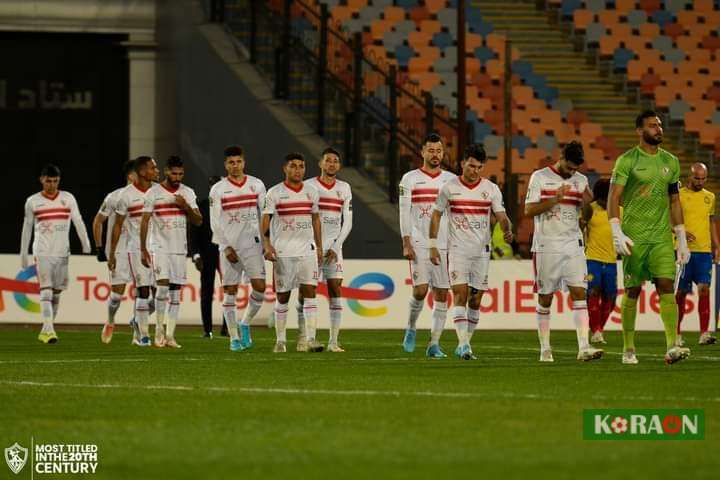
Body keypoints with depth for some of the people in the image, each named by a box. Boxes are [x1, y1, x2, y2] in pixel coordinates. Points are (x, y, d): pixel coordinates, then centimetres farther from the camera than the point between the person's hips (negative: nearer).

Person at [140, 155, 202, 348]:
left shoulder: (188, 193, 7)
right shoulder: (153, 193, -3)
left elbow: (198, 221, 6)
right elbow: (144, 222, -2)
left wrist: (186, 206, -12)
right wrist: (143, 250, -7)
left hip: (180, 249, 3)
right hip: (160, 247, -3)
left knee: (175, 292, 2)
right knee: (163, 285, -18)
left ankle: (170, 335, 4)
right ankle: (159, 328, -6)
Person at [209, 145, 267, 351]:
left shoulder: (256, 185, 6)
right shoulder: (217, 190, 1)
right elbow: (215, 223, -1)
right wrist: (226, 247, -9)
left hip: (252, 244, 1)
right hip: (229, 247, -1)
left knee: (260, 286, -11)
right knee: (230, 291, -2)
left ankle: (245, 324, 11)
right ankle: (234, 337, 4)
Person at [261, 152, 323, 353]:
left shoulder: (311, 192, 9)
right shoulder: (274, 193, -2)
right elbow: (265, 221, -5)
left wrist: (319, 247, 15)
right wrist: (267, 244, -18)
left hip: (307, 250, 2)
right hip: (282, 251, -2)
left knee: (310, 292, -10)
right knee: (282, 297, 4)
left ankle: (311, 338, -14)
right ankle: (280, 340, 14)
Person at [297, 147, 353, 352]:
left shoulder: (344, 188, 9)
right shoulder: (308, 186, 1)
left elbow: (347, 222, 8)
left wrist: (335, 247, -3)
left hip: (333, 248, 2)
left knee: (335, 291, -5)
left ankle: (333, 341, -4)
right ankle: (302, 340, 2)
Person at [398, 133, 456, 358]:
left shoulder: (451, 180, 9)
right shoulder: (410, 179, 3)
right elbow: (404, 213, 0)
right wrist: (406, 244, -9)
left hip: (445, 245, 2)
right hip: (419, 244, -2)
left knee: (441, 294, -1)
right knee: (420, 290, -13)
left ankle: (434, 344, 2)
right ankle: (411, 329, 13)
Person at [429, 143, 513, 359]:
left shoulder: (491, 189, 3)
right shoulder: (449, 188, 0)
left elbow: (501, 216, -1)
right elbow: (436, 215, 7)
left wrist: (508, 231, -23)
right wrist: (433, 245, 1)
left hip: (482, 250, 2)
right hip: (457, 250, -2)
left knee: (476, 299, 4)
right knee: (460, 295, -15)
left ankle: (464, 345, 15)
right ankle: (463, 344, -22)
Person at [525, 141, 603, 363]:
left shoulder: (581, 180, 10)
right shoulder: (540, 177, -1)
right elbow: (529, 210, -8)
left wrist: (588, 203, -7)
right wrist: (555, 199, -18)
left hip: (573, 245, 3)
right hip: (546, 246, -3)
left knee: (579, 293, -11)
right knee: (545, 298, 3)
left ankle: (584, 347, -18)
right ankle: (545, 349, 13)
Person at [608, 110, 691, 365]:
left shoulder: (670, 162, 11)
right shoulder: (627, 160, -4)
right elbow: (614, 198, -9)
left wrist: (682, 239, 13)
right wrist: (617, 233, -20)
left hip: (662, 236, 3)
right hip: (634, 236, -3)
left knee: (667, 287, -10)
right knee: (632, 291, 2)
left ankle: (672, 347, -20)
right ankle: (628, 349, 13)